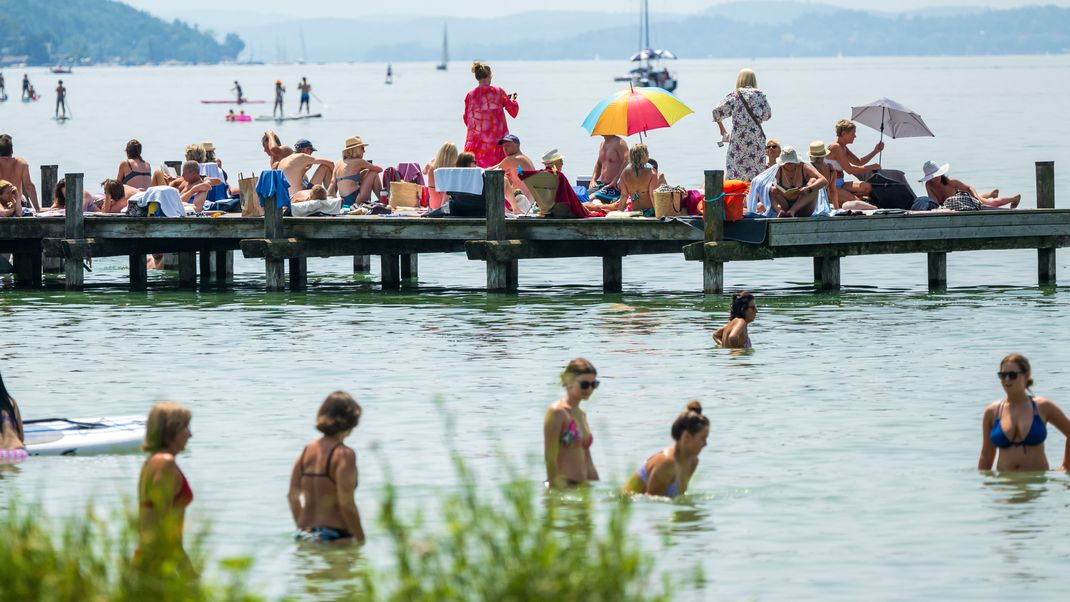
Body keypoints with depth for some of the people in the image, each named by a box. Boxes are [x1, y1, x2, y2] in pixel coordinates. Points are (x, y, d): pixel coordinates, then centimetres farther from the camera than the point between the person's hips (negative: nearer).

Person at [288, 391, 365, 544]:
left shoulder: (307, 451, 10)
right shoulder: (344, 454, -11)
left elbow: (292, 496, 13)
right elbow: (346, 504, -16)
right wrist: (361, 541, -7)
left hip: (304, 537, 7)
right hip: (334, 536, -7)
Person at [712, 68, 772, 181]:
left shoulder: (734, 95, 0)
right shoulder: (759, 94, 4)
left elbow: (717, 112, -1)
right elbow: (767, 115, 10)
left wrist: (722, 128, 13)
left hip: (738, 137, -1)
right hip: (757, 137, 2)